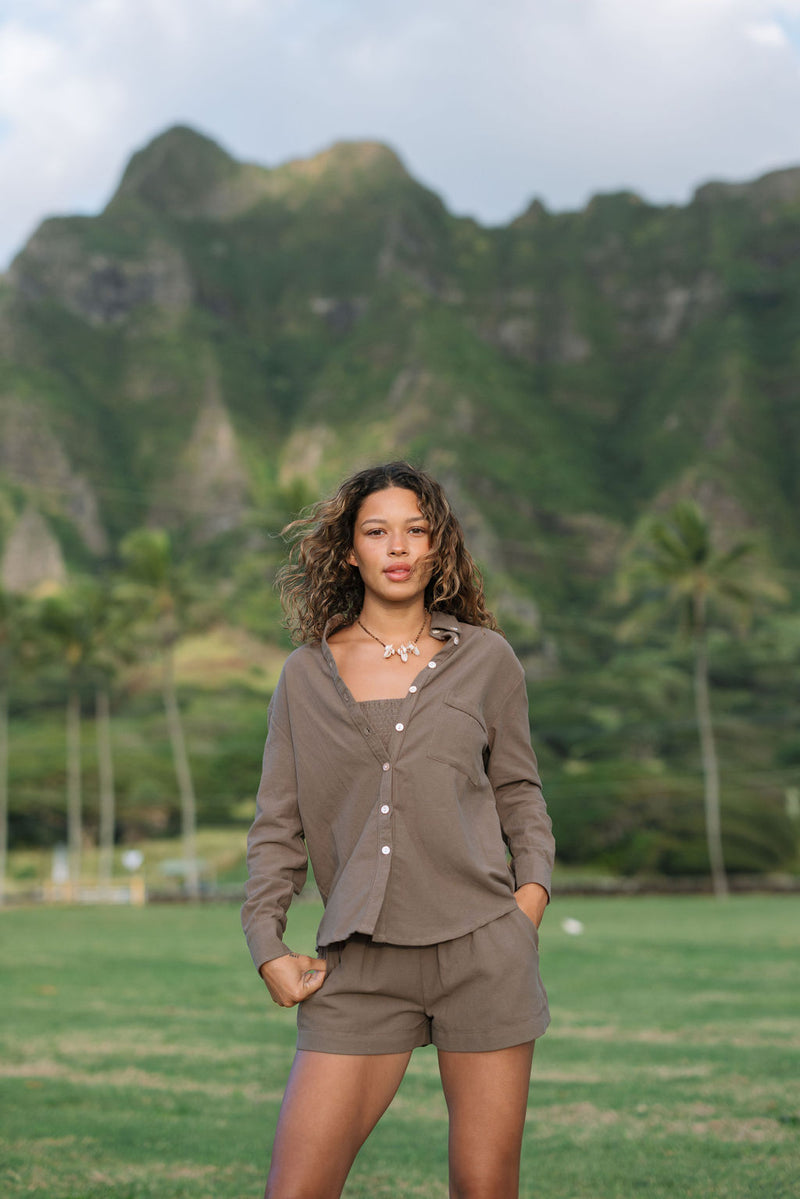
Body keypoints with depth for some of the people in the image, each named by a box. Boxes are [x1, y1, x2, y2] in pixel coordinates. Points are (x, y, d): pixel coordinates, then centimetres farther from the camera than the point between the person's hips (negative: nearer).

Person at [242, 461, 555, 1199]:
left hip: (482, 950, 0)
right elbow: (279, 826, 11)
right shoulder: (307, 675, 9)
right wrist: (268, 947, 2)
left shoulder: (485, 659, 8)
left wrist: (534, 886, 1)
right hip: (360, 965, 1)